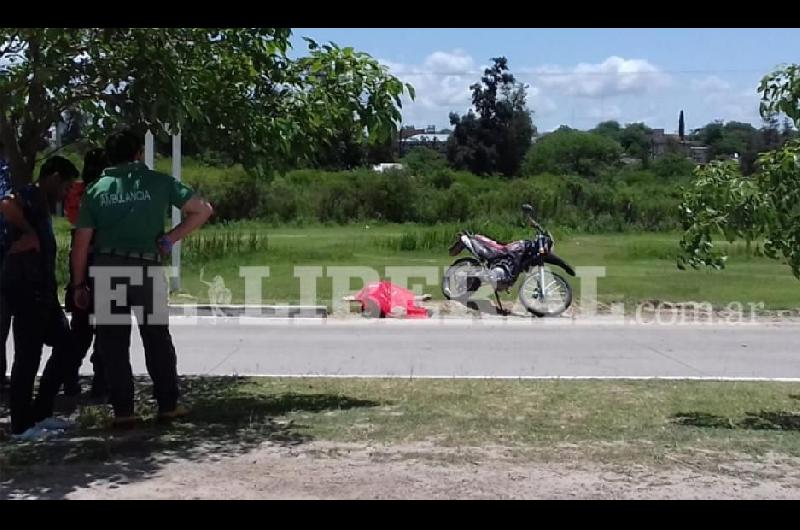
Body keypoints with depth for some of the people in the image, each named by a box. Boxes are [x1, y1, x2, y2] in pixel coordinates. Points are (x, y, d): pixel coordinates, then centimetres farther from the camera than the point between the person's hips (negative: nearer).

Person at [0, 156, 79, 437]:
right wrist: (28, 233, -22)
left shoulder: (42, 203, 20)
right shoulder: (30, 195, -9)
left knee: (65, 345, 11)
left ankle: (40, 412, 16)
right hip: (26, 289, -10)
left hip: (41, 290, 10)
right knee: (28, 355, -5)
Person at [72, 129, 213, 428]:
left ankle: (123, 411, 8)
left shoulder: (96, 190, 8)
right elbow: (203, 210, 2)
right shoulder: (158, 182, 5)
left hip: (106, 272, 1)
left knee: (113, 344, 7)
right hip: (147, 271, -1)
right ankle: (167, 405, 18)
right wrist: (170, 239, 4)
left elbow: (81, 242, 3)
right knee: (158, 340, 13)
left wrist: (79, 284, 9)